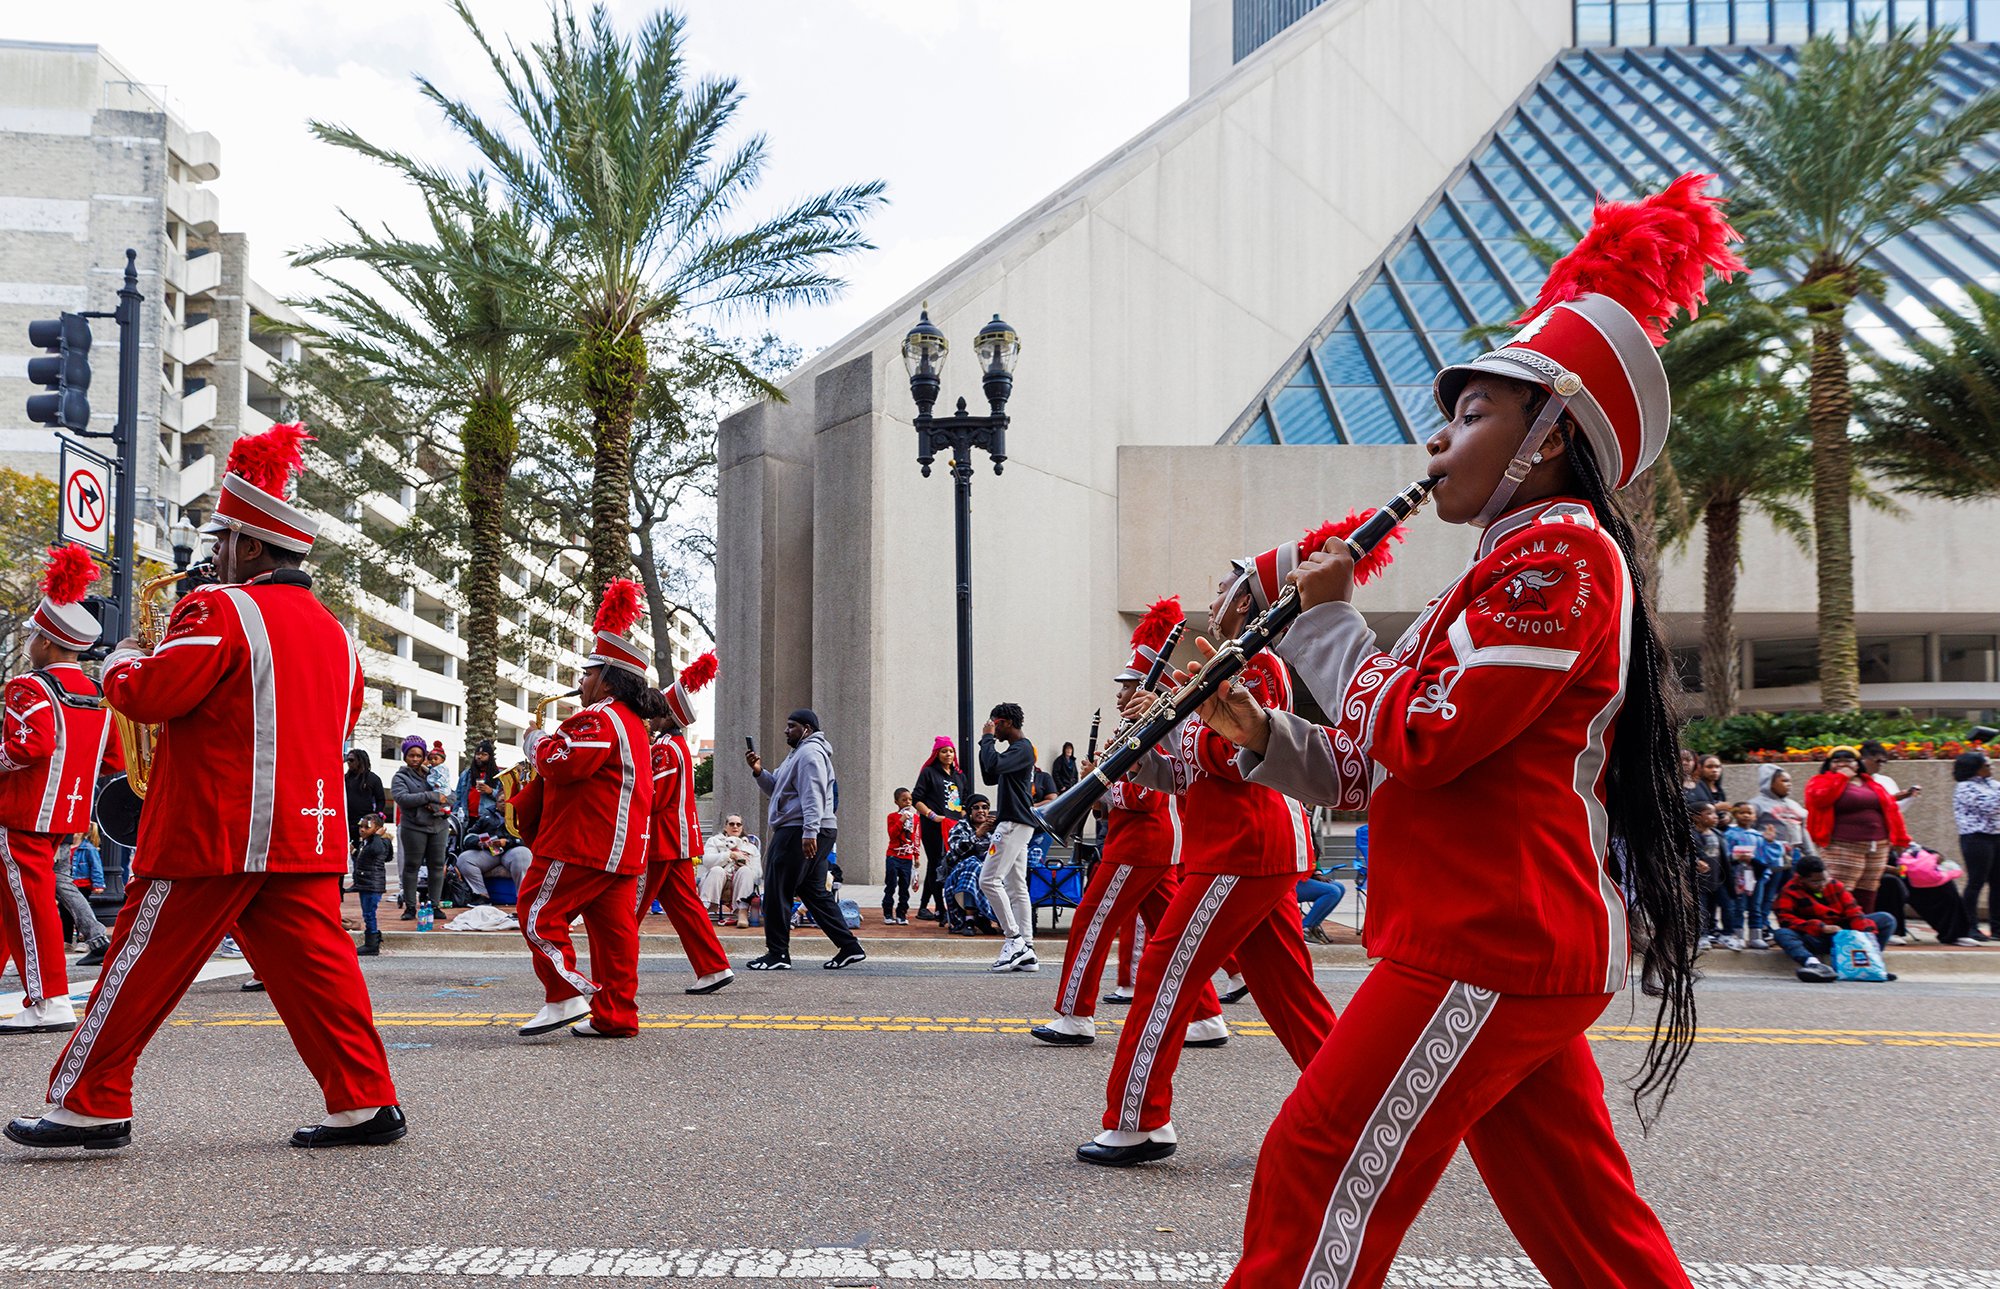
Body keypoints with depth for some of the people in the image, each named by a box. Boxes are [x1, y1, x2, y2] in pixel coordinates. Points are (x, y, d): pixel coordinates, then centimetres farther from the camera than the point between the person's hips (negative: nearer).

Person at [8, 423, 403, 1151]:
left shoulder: (222, 611, -11)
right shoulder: (332, 629, 13)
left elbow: (151, 693, -18)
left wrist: (122, 662, 3)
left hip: (215, 835, -7)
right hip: (305, 837, 7)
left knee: (141, 968, 4)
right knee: (316, 967, 7)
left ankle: (87, 1104, 12)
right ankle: (366, 1102, 3)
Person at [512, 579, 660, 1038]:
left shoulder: (600, 720, -14)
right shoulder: (631, 722, 21)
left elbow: (562, 763, -24)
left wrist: (537, 741, -4)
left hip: (581, 845, -10)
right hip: (621, 850, 10)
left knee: (540, 913, -2)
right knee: (613, 927, 8)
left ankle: (566, 996, -6)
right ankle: (616, 1015, 9)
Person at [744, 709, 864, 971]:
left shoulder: (810, 753, -10)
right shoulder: (799, 753, 25)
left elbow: (813, 795, -21)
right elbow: (777, 789, 26)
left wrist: (809, 832, -29)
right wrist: (759, 772, 8)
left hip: (798, 833, -11)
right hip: (807, 834, 11)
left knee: (777, 891, -5)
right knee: (816, 893, 10)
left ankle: (778, 953, -1)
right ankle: (849, 947, 8)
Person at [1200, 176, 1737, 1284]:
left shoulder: (1557, 551, -11)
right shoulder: (1519, 566, 22)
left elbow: (1419, 743, -18)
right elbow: (1378, 775, 19)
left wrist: (1327, 618, -6)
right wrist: (1260, 736, 5)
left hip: (1491, 945, -10)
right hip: (1511, 943, 10)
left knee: (1321, 1169, -5)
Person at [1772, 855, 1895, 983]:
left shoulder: (1834, 886, 7)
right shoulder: (1790, 892, -6)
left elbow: (1852, 910, -1)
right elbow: (1785, 919, -21)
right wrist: (1821, 927, -28)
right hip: (1815, 938, -4)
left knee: (1886, 919, -6)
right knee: (1782, 934, -33)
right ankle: (1813, 963, -60)